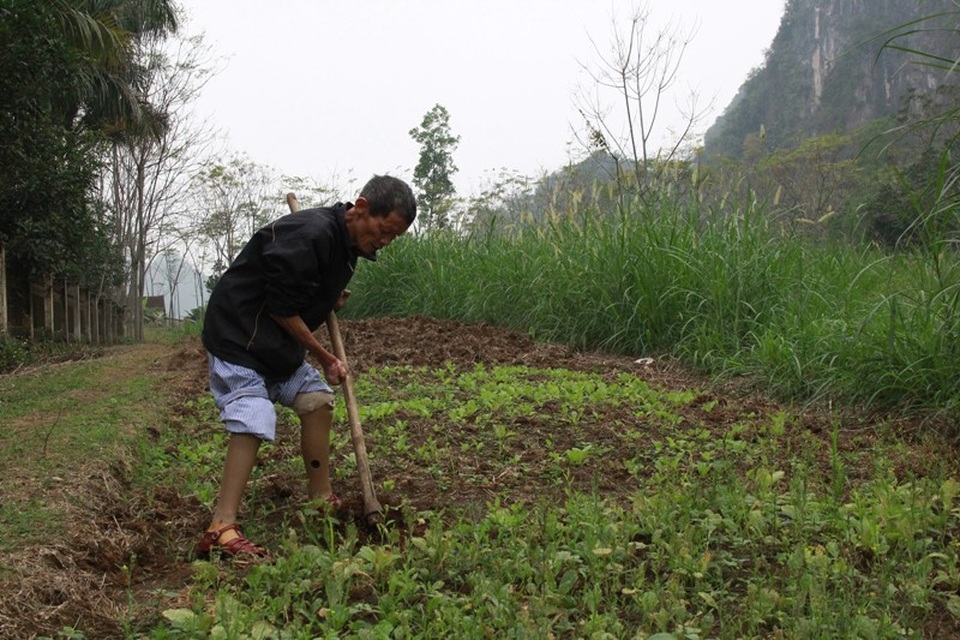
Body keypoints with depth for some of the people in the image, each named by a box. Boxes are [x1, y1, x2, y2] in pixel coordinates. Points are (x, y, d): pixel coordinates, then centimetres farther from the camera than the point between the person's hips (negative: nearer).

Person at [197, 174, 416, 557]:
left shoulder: (346, 243, 5)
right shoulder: (311, 235, -26)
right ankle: (221, 529, -23)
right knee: (253, 422, -19)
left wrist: (332, 301, -2)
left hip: (278, 341, 10)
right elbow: (281, 309, -22)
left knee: (317, 398, 7)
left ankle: (321, 500, 16)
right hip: (238, 336, -10)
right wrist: (324, 358, -13)